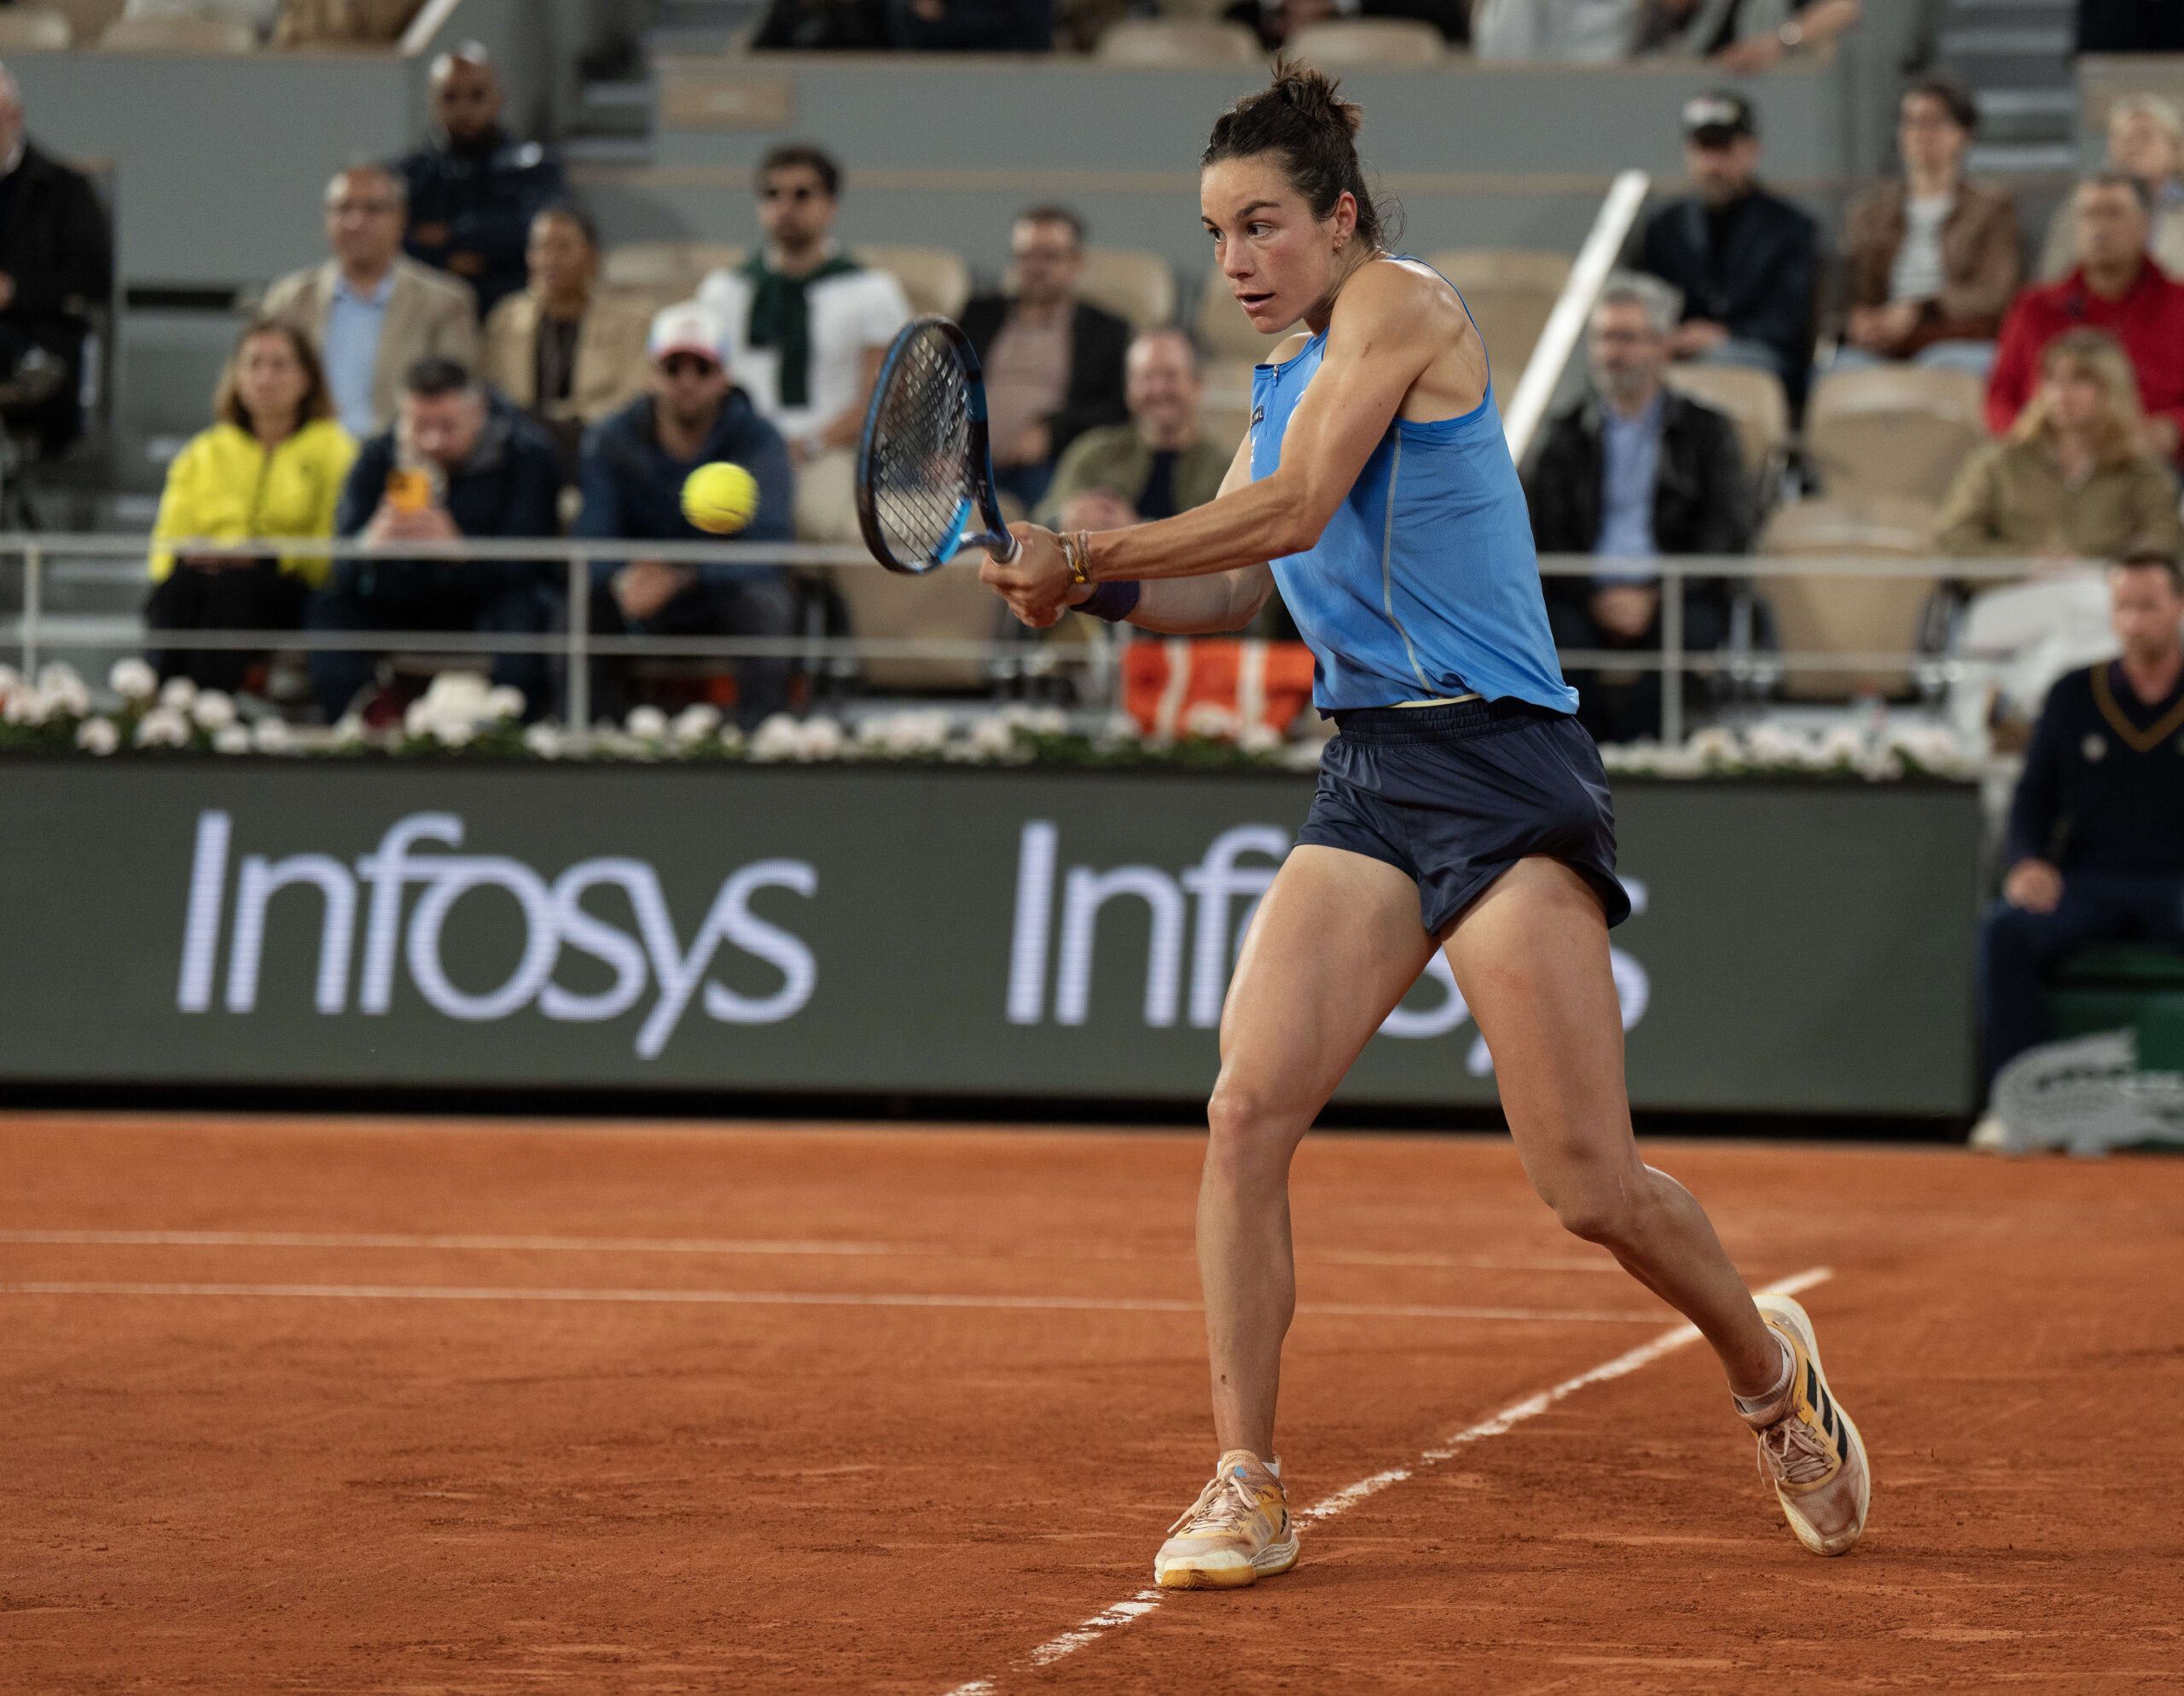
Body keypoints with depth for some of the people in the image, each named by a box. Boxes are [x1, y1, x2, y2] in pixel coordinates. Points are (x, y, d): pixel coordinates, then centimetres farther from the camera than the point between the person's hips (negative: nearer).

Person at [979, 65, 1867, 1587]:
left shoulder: (1399, 304, -7)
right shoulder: (1288, 378, 18)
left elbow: (1291, 513, -16)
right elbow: (1240, 588, 23)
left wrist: (1088, 551, -11)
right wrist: (1093, 594, 4)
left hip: (1502, 772, -7)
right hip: (1369, 781, 7)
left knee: (1591, 1188, -7)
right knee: (1247, 1113, -11)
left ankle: (1770, 1368, 22)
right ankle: (1246, 1491, -6)